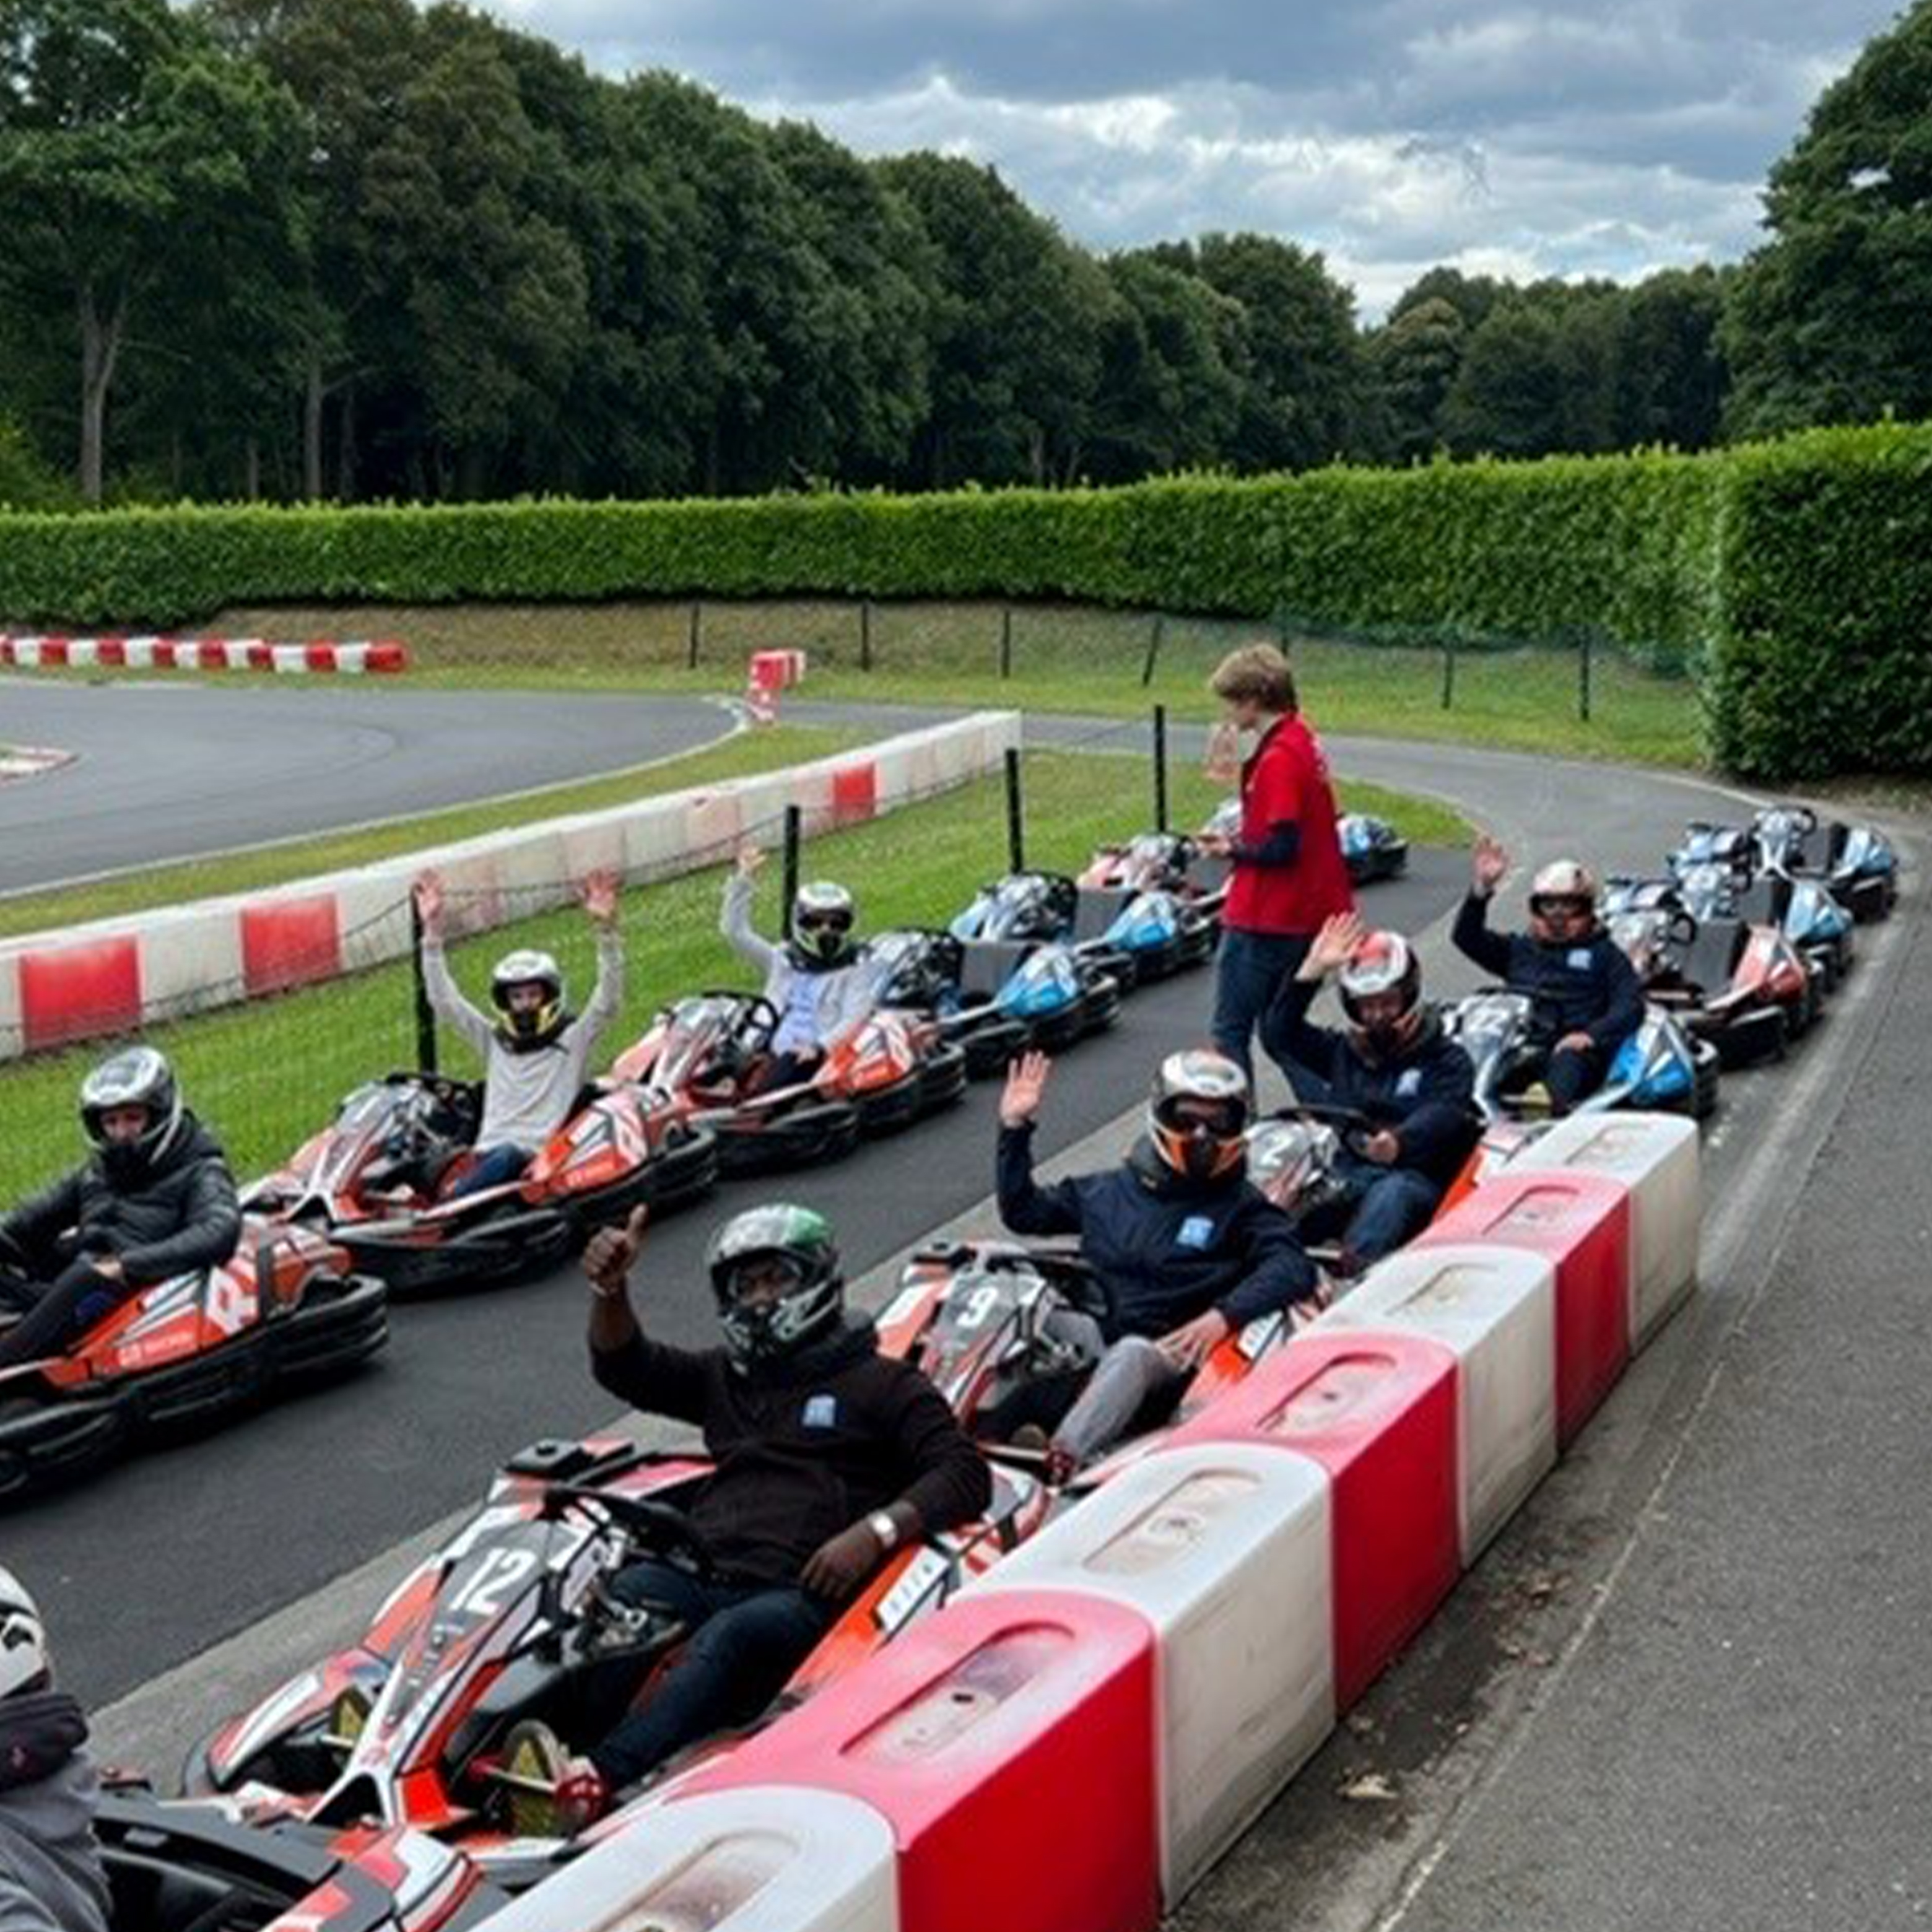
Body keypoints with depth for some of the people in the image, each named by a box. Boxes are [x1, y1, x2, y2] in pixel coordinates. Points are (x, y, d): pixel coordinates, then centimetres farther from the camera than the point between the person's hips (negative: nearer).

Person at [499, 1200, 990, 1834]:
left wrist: (874, 1531, -14)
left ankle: (593, 1782, -58)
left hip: (801, 1594, -5)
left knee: (727, 1637, -38)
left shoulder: (882, 1384, 13)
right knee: (621, 1596, -29)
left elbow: (966, 1476, 2)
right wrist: (610, 1289, 3)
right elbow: (625, 1368, 24)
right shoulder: (728, 1377, 31)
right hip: (703, 1576, 5)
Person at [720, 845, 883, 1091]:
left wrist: (819, 1047, -22)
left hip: (814, 1059, -4)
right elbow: (736, 931, 22)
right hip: (775, 1055, 4)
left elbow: (855, 1019, -3)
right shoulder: (783, 960, 25)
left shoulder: (858, 970, 12)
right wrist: (742, 880, 12)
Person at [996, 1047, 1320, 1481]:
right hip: (1084, 1344, 4)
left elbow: (1293, 1267, -7)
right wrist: (1015, 1130, 19)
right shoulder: (1110, 1190, 19)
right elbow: (1023, 1213, 29)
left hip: (1165, 1359, -4)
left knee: (1131, 1354, -38)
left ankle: (1059, 1463, -60)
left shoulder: (1240, 1208, 10)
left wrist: (1224, 1315, -23)